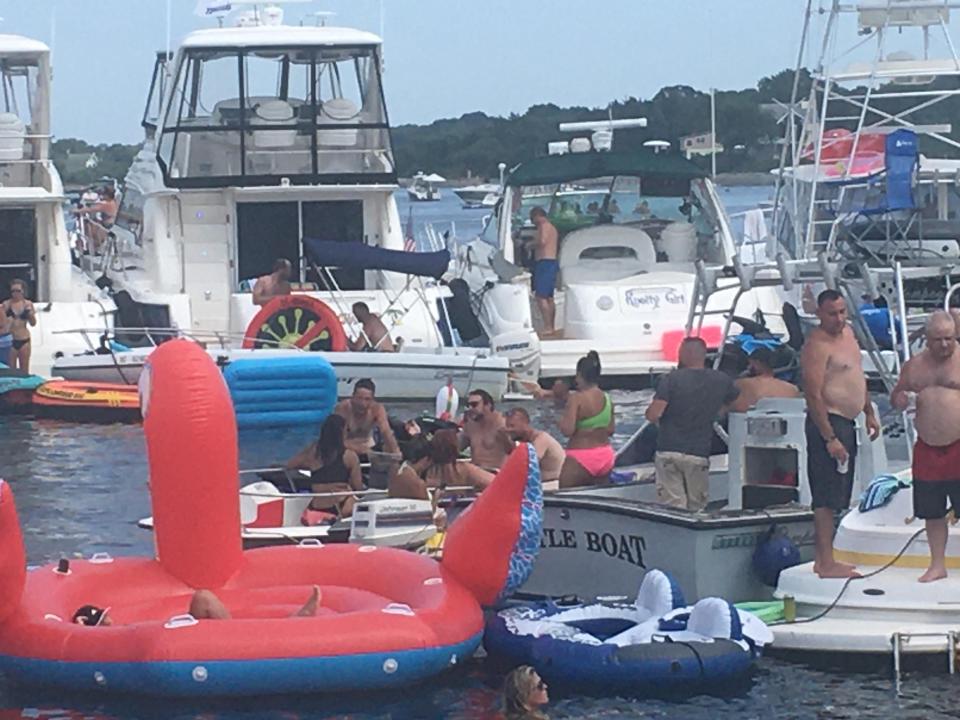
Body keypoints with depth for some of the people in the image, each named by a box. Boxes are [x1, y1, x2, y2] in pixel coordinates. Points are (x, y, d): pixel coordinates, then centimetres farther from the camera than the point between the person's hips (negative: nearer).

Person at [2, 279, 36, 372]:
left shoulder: (27, 304, 1)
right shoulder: (6, 304, -4)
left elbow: (33, 323, 4)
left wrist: (30, 311, -12)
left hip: (24, 340, 2)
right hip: (10, 340, -2)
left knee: (24, 371, 8)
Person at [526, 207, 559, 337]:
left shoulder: (544, 226, -9)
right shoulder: (552, 227, 21)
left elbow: (542, 241, -24)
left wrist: (531, 244, -8)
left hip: (544, 263, -10)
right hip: (552, 262, 10)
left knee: (541, 297, -13)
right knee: (549, 298, 13)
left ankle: (547, 327, -19)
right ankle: (552, 327, 15)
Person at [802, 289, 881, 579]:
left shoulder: (847, 333, 13)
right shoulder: (817, 345, -17)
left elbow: (858, 378, 26)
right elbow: (813, 395, -22)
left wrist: (870, 413, 22)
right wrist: (830, 438, -24)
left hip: (846, 423, 10)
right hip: (828, 422, -10)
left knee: (833, 496, 13)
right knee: (827, 497, -10)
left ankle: (823, 559, 19)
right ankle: (826, 564, -10)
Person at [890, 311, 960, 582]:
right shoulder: (914, 366, 11)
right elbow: (897, 393, 21)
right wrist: (898, 399, -2)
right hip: (927, 450, 4)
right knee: (932, 513, 10)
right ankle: (937, 565, 21)